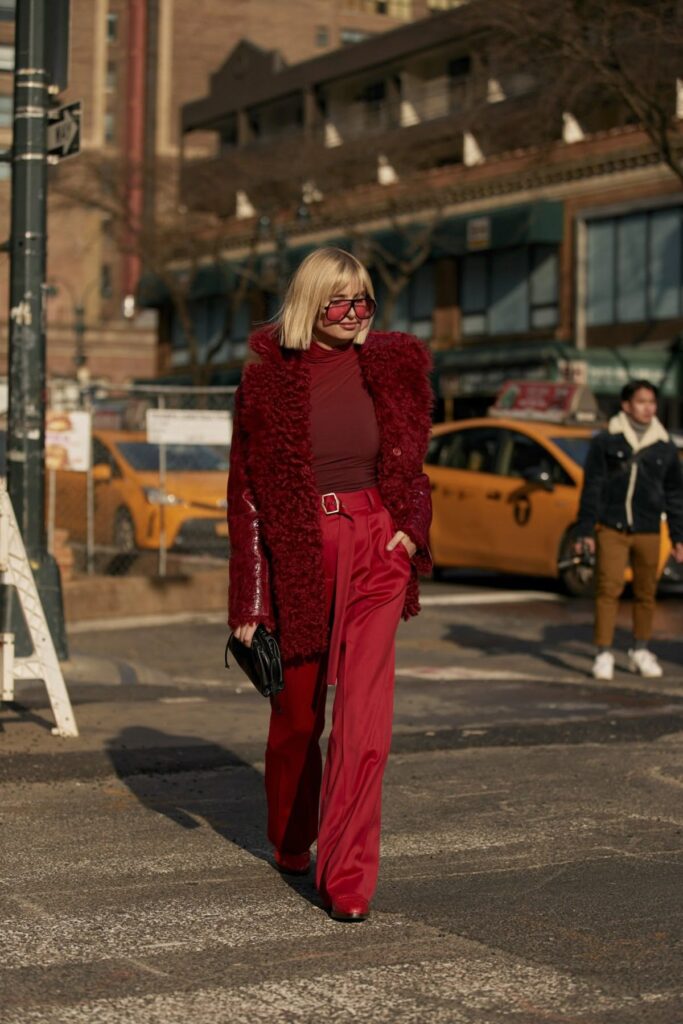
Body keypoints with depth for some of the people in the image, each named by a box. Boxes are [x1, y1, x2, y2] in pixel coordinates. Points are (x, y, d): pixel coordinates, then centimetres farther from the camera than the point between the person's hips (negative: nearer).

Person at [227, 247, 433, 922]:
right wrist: (248, 602, -3)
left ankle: (347, 878, -7)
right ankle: (290, 841, 40)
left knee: (364, 718, -11)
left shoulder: (393, 368, 5)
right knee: (296, 711, 14)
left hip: (375, 550, 1)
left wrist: (411, 526, -1)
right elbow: (246, 491, 0)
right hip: (296, 555, 0)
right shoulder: (268, 379, -2)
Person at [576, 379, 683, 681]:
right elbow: (591, 487, 0)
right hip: (611, 529, -3)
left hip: (647, 532, 3)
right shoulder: (605, 441, -1)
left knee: (646, 593, 7)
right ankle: (603, 653, -2)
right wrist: (586, 531, -5)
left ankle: (641, 651, 22)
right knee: (608, 589, -7)